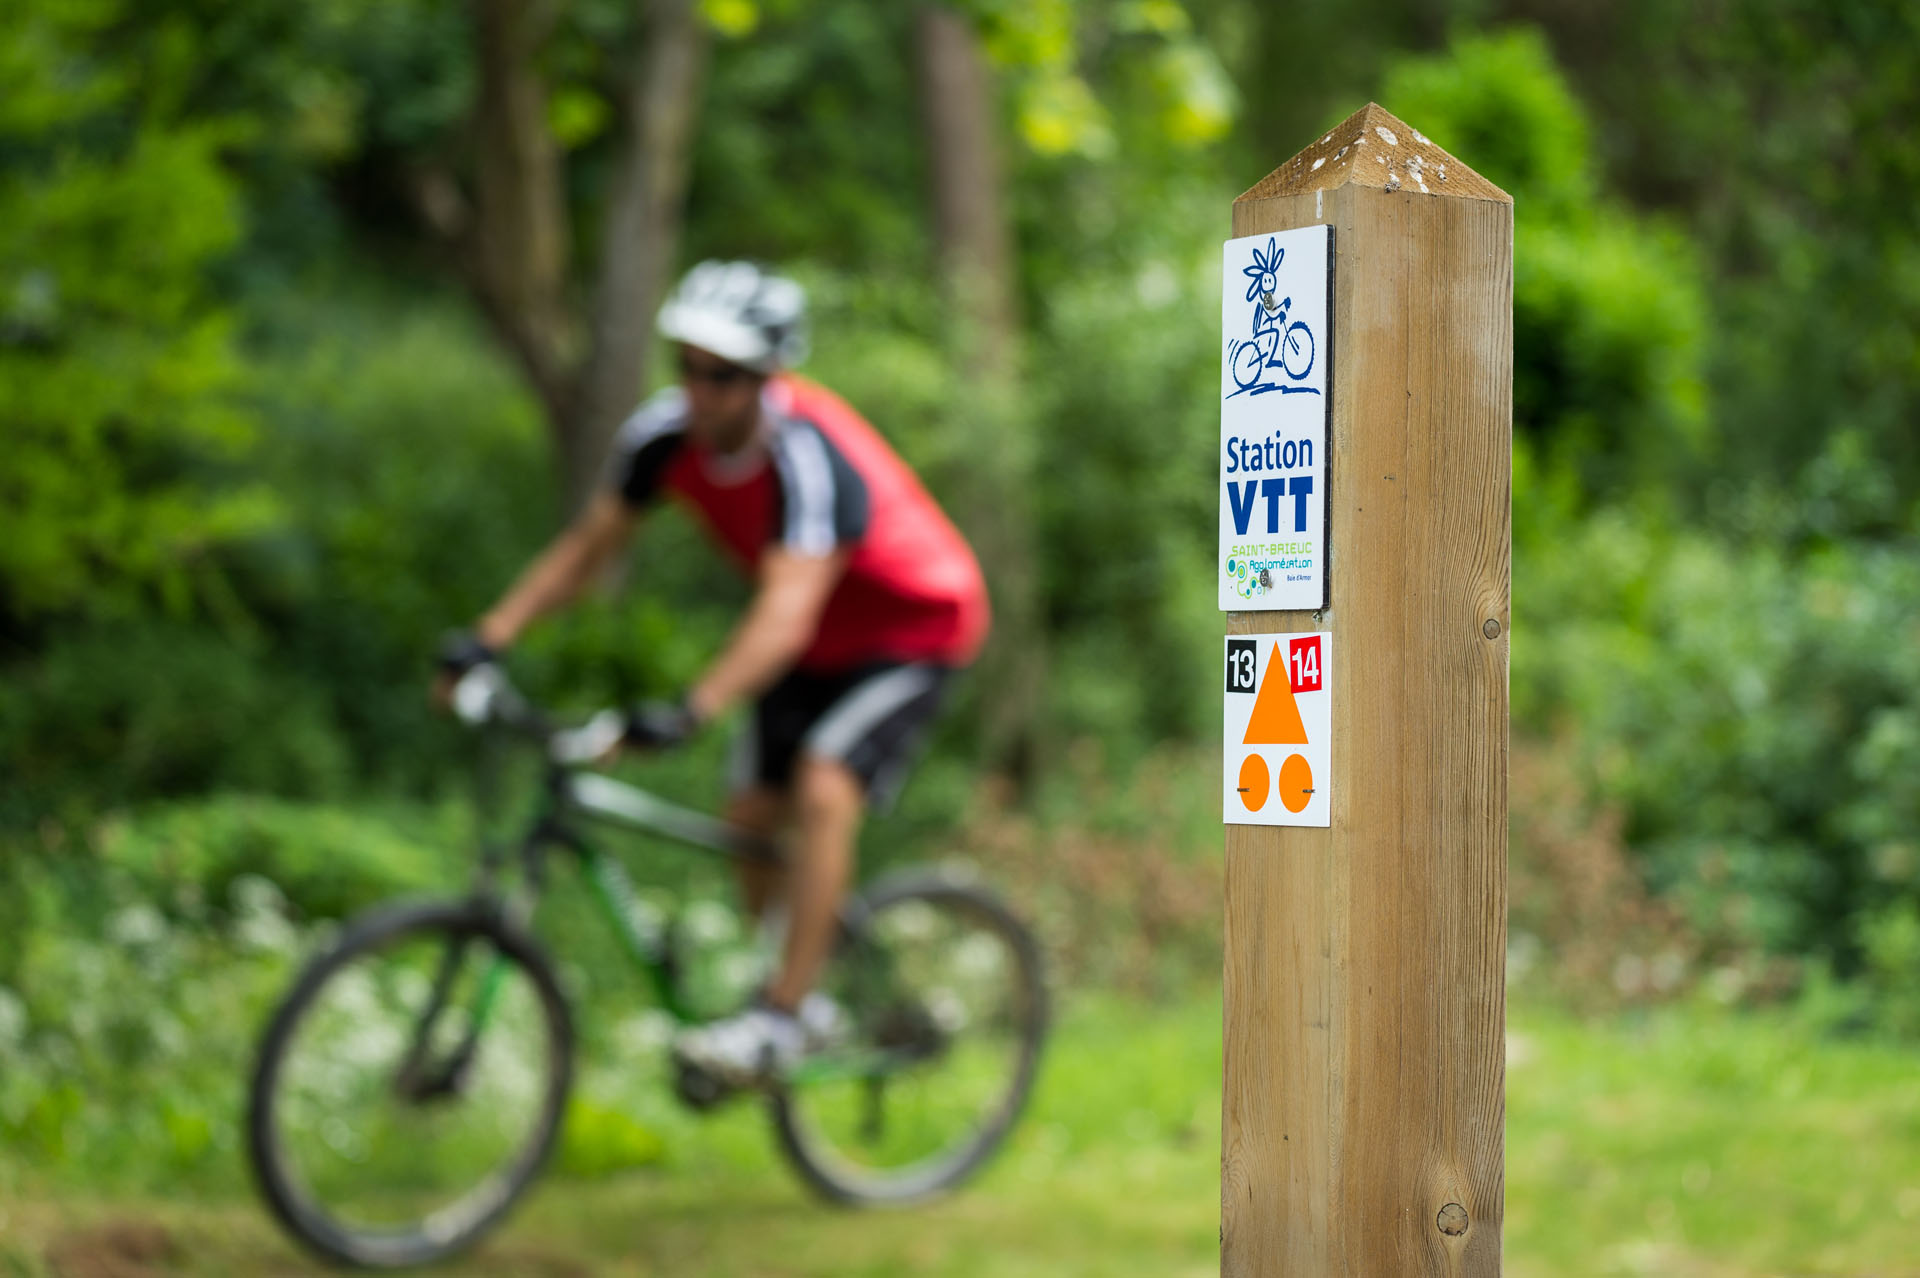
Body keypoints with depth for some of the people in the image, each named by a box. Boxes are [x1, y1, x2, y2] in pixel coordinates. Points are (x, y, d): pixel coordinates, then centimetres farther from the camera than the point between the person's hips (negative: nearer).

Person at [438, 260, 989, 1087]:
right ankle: (797, 996, 20)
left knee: (823, 791, -25)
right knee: (753, 814, 2)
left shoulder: (809, 457, -36)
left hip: (914, 625, -7)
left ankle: (780, 1019, -21)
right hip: (814, 641, 7)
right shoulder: (665, 432, -16)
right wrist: (489, 638, -17)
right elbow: (585, 547, -6)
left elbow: (785, 617, -45)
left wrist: (690, 711, -57)